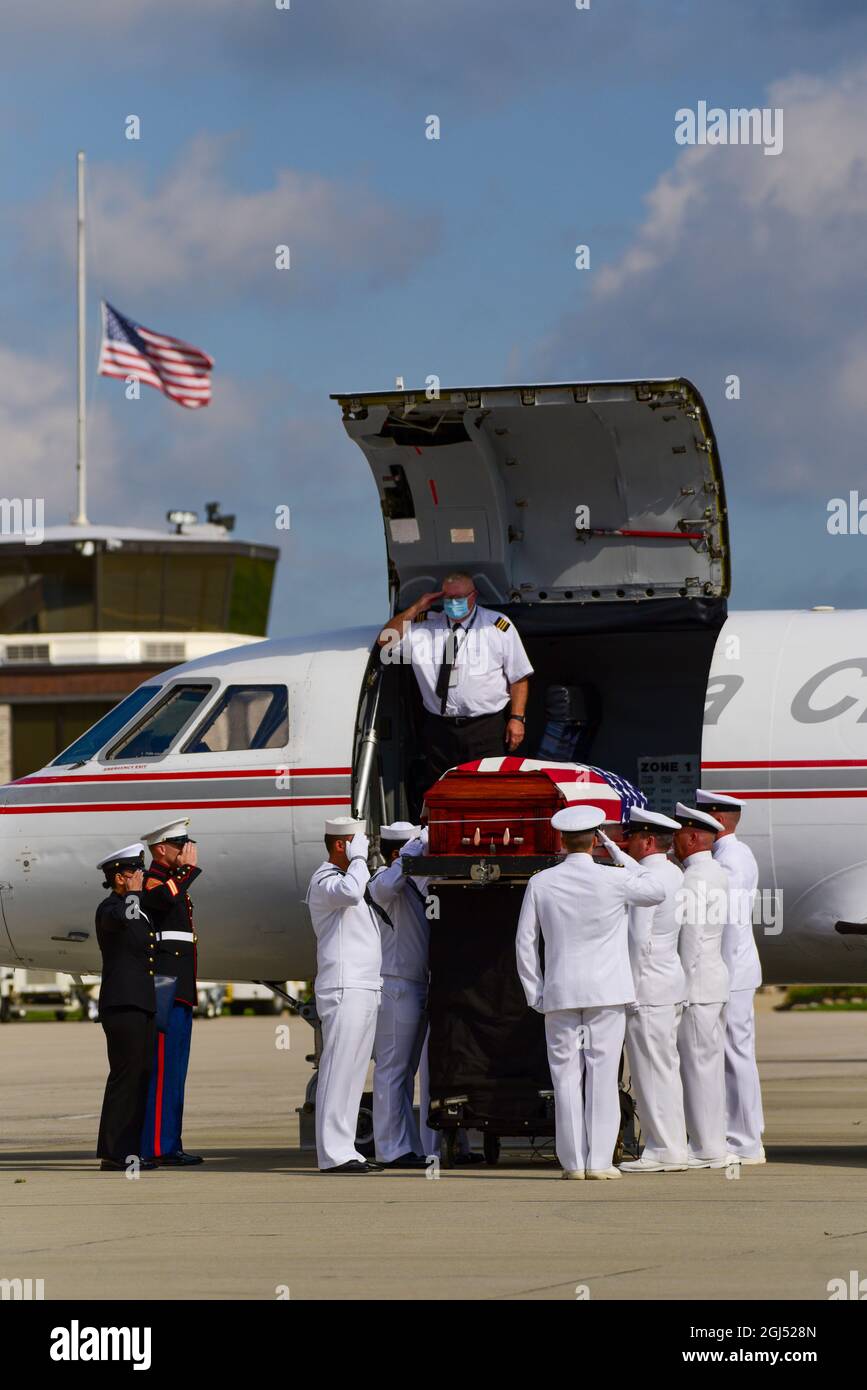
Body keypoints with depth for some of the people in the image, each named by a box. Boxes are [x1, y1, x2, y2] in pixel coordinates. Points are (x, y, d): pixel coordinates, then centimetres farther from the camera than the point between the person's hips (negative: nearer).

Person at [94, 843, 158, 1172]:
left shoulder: (140, 910, 21)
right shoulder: (109, 908, -7)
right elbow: (122, 919, -31)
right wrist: (133, 893, -18)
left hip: (142, 1007, 9)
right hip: (122, 1005, -9)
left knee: (141, 1077, 7)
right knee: (125, 1075, -11)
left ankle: (129, 1149, 9)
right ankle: (114, 1152, -12)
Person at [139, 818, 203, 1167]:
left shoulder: (176, 881, 22)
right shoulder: (151, 882, -9)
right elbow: (164, 898, -35)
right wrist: (189, 867, -20)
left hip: (180, 993, 10)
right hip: (164, 993, -10)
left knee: (174, 1071, 10)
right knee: (163, 1069, -11)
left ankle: (170, 1145, 12)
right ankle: (157, 1147, -13)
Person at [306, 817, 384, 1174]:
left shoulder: (350, 876, 22)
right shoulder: (324, 881, -9)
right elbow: (350, 892, -31)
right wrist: (358, 858, -18)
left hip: (365, 989, 10)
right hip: (343, 988, -10)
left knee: (354, 1075, 10)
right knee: (338, 1071, -11)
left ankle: (345, 1150, 12)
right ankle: (333, 1154, -14)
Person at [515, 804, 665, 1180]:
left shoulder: (541, 883, -1)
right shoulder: (613, 880, -6)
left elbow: (525, 942, 2)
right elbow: (656, 891, 14)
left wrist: (535, 993, 9)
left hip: (559, 993, 1)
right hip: (607, 993, -1)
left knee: (566, 1076, 4)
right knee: (602, 1074, 0)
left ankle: (573, 1162, 3)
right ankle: (599, 1160, -2)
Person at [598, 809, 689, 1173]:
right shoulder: (673, 874, 12)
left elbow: (639, 940, -19)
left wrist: (631, 991, -16)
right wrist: (611, 849, 41)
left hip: (647, 985, -10)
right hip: (672, 983, 10)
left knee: (652, 1071, -6)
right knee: (665, 1070, 12)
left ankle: (664, 1151, -5)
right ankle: (671, 1147, 15)